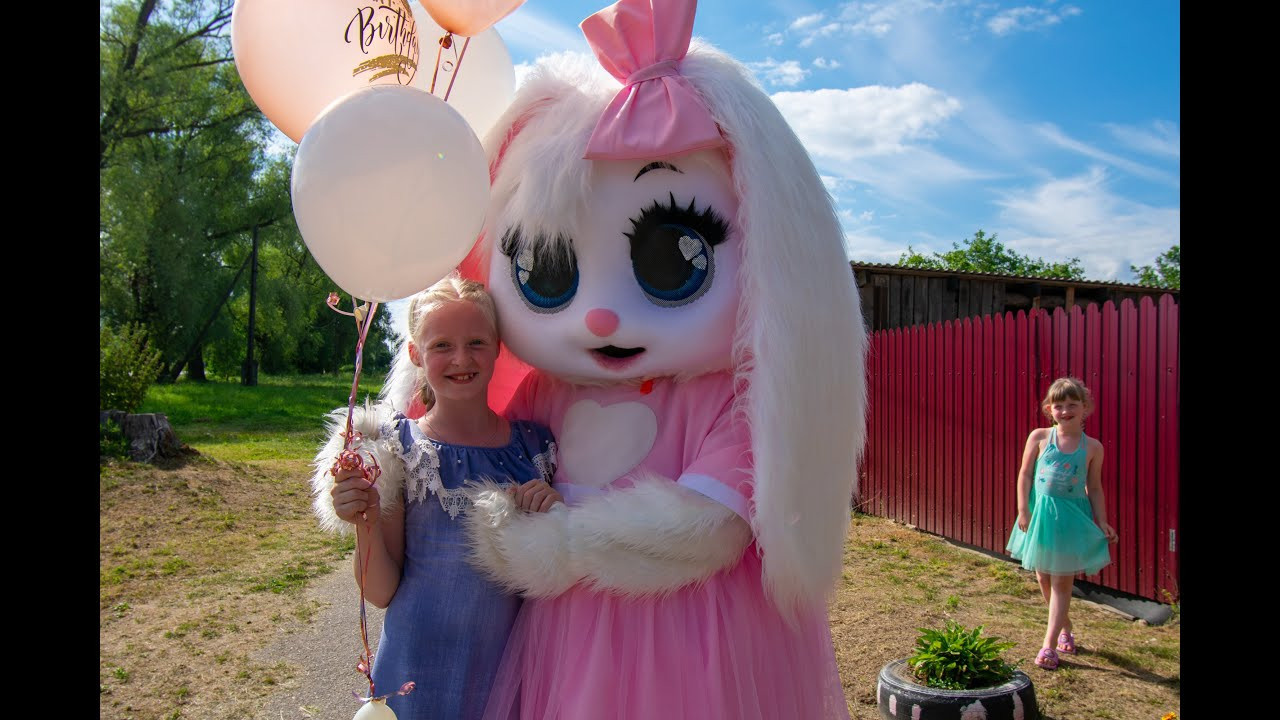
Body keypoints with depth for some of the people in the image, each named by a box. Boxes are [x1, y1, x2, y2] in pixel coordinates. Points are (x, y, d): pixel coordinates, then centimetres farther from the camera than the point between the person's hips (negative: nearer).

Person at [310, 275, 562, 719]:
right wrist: (366, 525, -23)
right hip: (421, 674, -2)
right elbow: (382, 593, -6)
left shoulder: (534, 444, -1)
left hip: (513, 667, 3)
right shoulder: (401, 450, -8)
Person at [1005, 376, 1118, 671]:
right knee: (1044, 578, 12)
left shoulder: (1092, 447, -3)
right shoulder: (1039, 437, -5)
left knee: (1062, 581, 0)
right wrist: (1023, 510, -7)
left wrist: (1101, 522, -2)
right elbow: (1025, 474, -2)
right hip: (1040, 513, 1)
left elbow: (1095, 488, 4)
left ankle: (1049, 645, 3)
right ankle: (1065, 628, 35)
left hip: (1072, 516, -1)